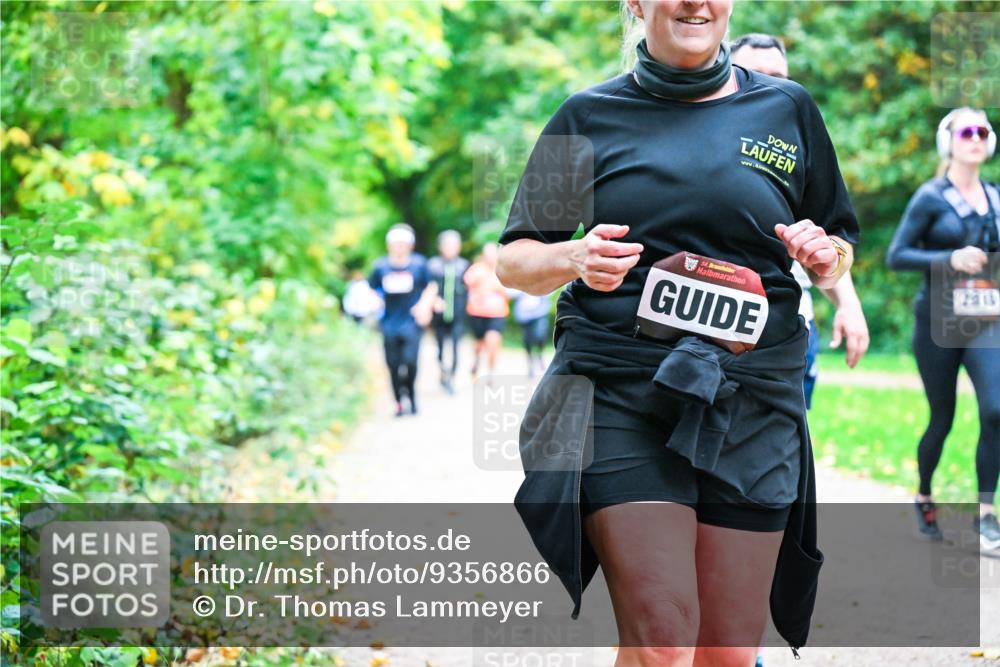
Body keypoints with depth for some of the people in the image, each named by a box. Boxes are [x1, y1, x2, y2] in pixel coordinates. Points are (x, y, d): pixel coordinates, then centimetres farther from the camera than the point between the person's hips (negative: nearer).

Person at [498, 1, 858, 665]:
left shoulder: (788, 110, 13)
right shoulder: (590, 115, 9)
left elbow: (841, 247, 22)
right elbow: (513, 260, 11)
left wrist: (825, 256, -2)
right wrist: (575, 258, -11)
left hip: (751, 403, 2)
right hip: (619, 393, -2)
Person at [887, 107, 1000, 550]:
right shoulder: (931, 198, -4)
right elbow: (896, 256, -9)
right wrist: (950, 260, -20)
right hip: (938, 320, -3)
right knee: (942, 419, 6)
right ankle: (924, 498, 31)